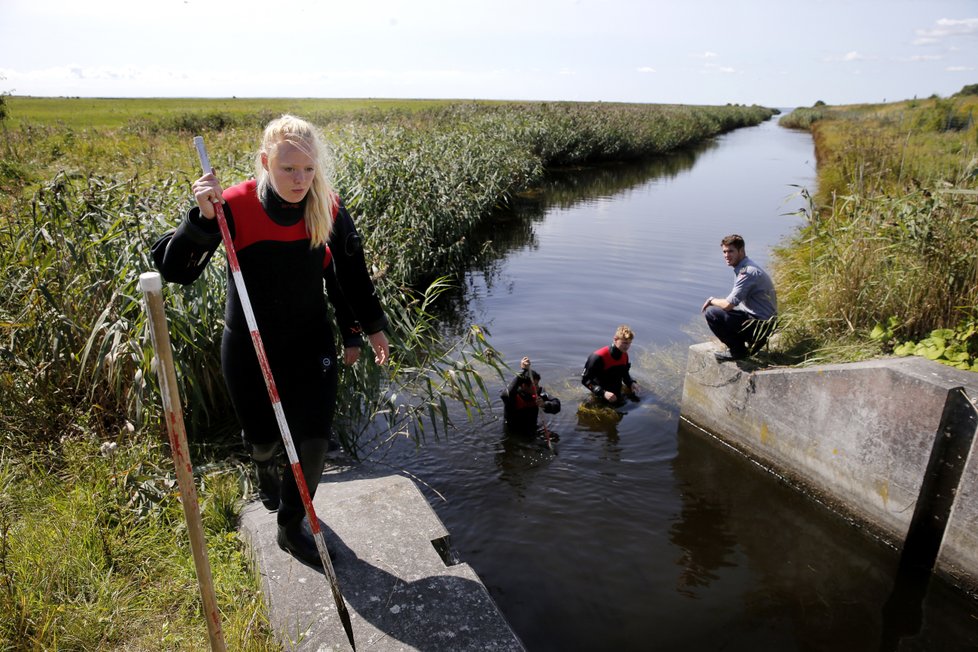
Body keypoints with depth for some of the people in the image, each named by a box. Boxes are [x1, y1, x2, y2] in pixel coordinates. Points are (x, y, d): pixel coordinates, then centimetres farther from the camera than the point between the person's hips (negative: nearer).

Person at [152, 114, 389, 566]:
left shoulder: (329, 210, -12)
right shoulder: (235, 206, -20)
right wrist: (202, 218, -36)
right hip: (248, 346, -1)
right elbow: (173, 269, -21)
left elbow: (349, 273, 3)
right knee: (263, 435, 15)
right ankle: (264, 463, 56)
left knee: (315, 441, -2)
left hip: (311, 342, 2)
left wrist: (369, 327, 10)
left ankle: (291, 525, 25)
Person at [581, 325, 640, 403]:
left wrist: (631, 383, -10)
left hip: (617, 396, 6)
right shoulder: (599, 357, -28)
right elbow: (585, 379, -25)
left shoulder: (625, 356, -7)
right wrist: (603, 393, -35)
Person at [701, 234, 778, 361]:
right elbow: (734, 301, 19)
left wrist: (712, 300, -5)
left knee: (711, 313, -17)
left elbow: (728, 304, -23)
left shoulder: (748, 272, -20)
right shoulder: (743, 268, 11)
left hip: (760, 325, -10)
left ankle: (737, 350, -3)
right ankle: (750, 345, 16)